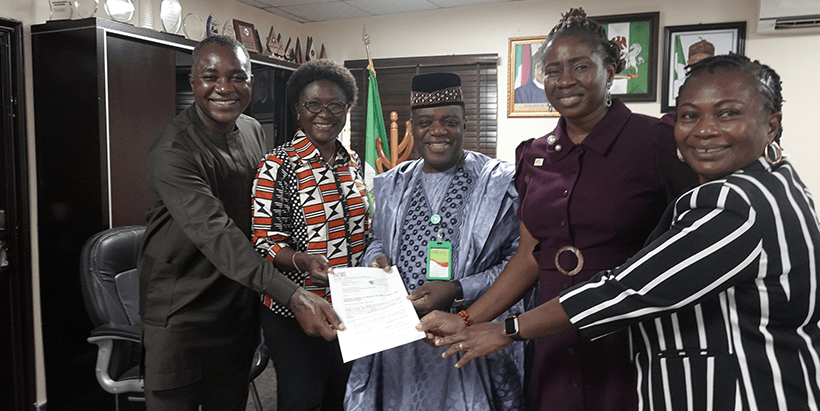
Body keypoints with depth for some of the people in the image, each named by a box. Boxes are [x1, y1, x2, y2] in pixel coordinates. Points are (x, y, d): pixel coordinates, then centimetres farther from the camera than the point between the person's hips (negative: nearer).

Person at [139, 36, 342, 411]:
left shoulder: (253, 132, 4)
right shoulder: (173, 151, -21)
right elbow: (217, 234, -32)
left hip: (239, 307, 6)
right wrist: (293, 296, -41)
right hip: (182, 317, -6)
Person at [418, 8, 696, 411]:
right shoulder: (533, 156, 4)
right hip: (557, 346, 4)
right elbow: (530, 255, 7)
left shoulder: (656, 141, -11)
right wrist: (466, 321, 1)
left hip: (633, 346, -4)